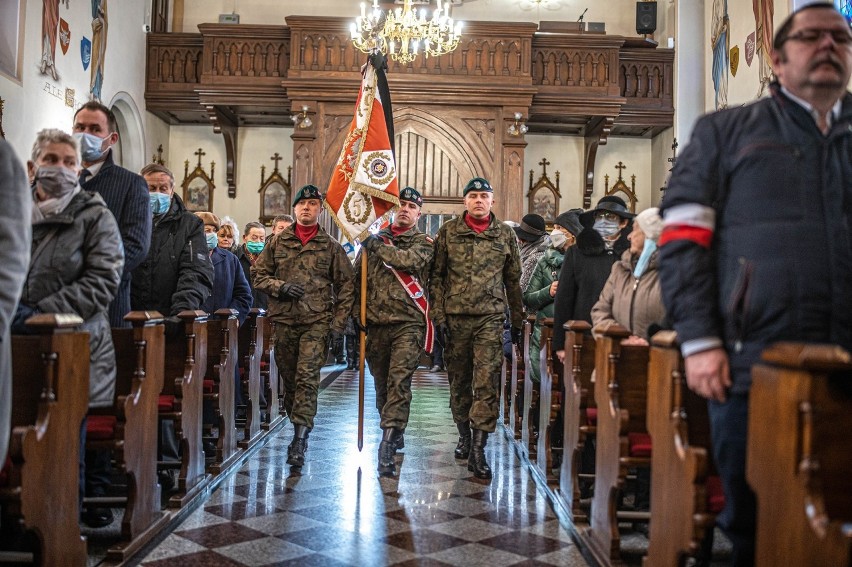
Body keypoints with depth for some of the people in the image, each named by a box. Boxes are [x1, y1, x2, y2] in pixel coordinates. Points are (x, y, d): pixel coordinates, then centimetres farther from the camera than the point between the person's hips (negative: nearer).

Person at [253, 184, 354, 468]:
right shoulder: (278, 242, 11)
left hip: (317, 321, -3)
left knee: (307, 378, -13)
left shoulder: (331, 246, 7)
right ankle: (300, 429, 25)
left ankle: (299, 439, -16)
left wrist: (339, 320, -1)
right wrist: (281, 287, -8)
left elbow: (346, 284, 7)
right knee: (289, 378, 9)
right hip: (284, 320, 3)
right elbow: (258, 274, 11)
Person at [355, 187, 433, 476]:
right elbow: (357, 276, 15)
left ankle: (387, 444, -18)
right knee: (381, 383, 11)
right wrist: (357, 311, 6)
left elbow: (408, 260, -16)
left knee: (399, 381, -15)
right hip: (376, 323, 4)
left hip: (408, 323, -4)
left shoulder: (423, 242, 7)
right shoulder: (373, 238, 15)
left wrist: (377, 246, -8)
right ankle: (395, 434, 29)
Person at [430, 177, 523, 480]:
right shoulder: (447, 232, 6)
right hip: (455, 318, 1)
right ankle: (464, 436, 29)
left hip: (490, 318, -1)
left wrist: (517, 322, 12)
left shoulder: (506, 235, 8)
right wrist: (439, 316, -4)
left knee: (487, 384, -9)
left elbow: (514, 281, 13)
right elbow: (436, 276, 4)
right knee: (459, 382, 11)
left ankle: (478, 449, -8)